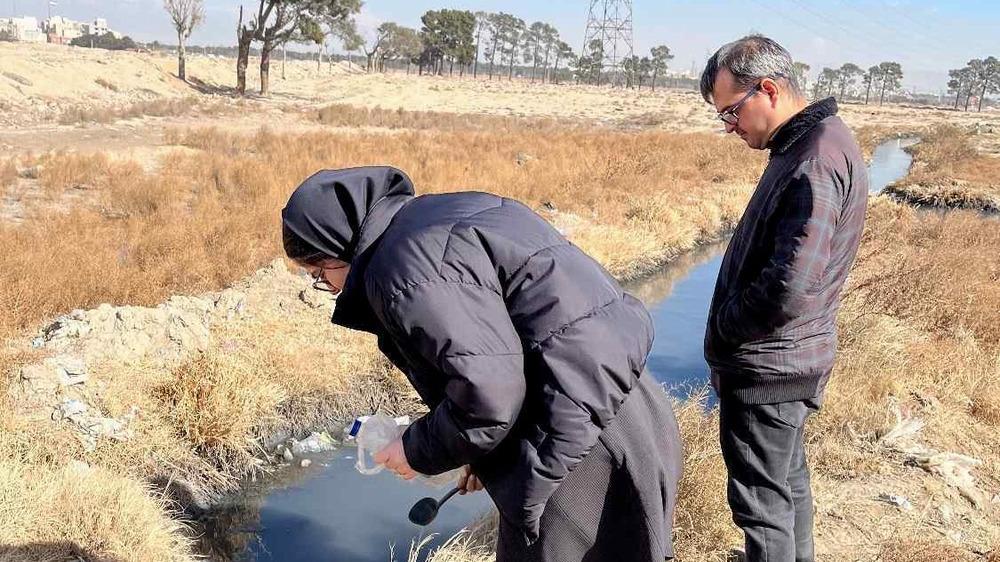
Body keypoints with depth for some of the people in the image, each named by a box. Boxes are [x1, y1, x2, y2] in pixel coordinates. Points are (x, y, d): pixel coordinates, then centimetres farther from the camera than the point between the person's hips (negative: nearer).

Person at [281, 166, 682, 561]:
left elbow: (488, 397, -22)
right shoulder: (443, 216, 14)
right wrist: (487, 455, 22)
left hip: (574, 452, -10)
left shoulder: (403, 267, -17)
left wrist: (418, 452, -3)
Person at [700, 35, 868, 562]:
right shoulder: (806, 144, 8)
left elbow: (788, 289, -30)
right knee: (788, 479, 24)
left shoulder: (816, 161, -24)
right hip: (787, 360, 10)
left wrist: (724, 327, -13)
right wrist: (729, 328, 9)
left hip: (767, 368, -10)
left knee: (762, 500, 2)